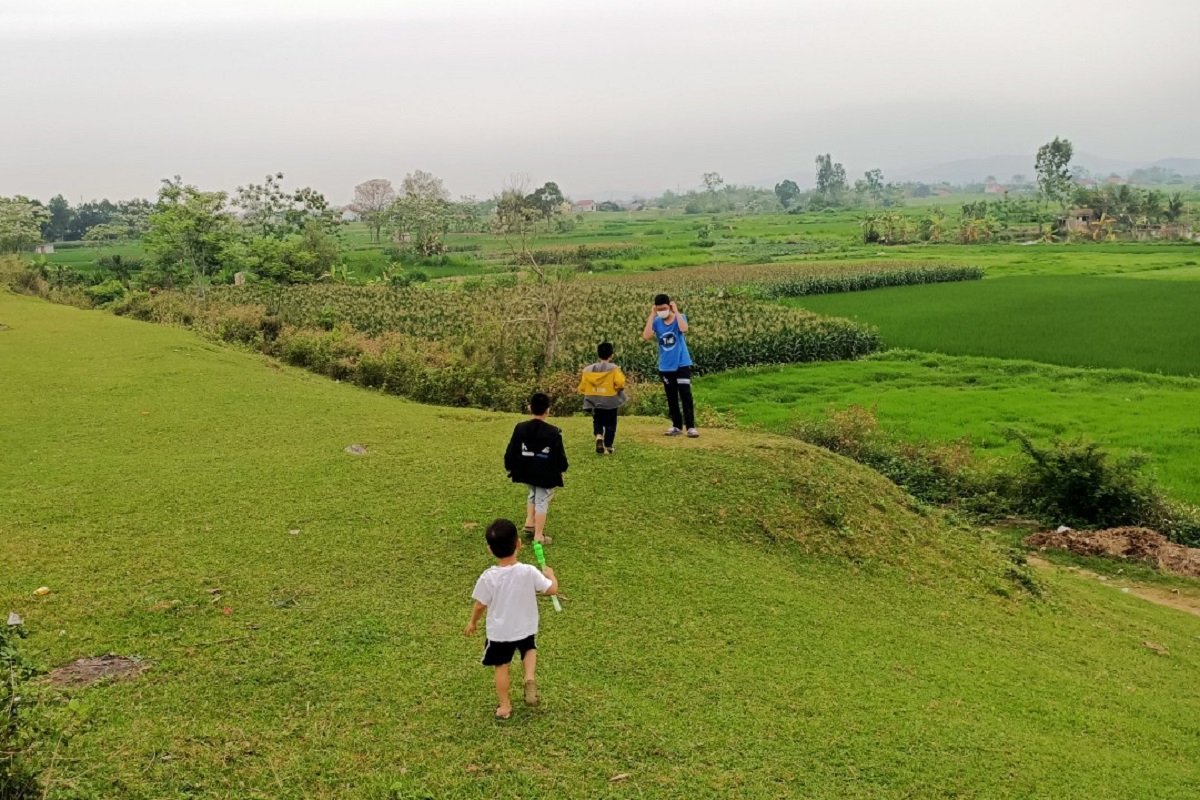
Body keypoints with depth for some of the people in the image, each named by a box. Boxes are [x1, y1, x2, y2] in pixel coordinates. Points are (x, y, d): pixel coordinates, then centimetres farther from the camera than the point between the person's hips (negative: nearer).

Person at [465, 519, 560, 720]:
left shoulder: (488, 577, -20)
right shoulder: (529, 571, -21)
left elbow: (480, 606, -9)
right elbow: (552, 589, -12)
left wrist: (473, 622, 10)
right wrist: (550, 574, 9)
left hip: (499, 631, -1)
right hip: (525, 627, 1)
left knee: (501, 666, 19)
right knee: (529, 649, 31)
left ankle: (504, 706, 29)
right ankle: (530, 679, 5)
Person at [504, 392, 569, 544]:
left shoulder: (520, 428, -8)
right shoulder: (553, 433, -16)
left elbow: (511, 451, -2)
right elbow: (560, 455, -6)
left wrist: (510, 468, 13)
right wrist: (562, 469, 12)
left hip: (526, 472, 4)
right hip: (546, 474, -4)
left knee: (533, 494, 30)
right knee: (542, 501, 7)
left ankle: (529, 523, 26)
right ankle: (538, 536, 10)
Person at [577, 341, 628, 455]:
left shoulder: (588, 369, 0)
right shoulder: (614, 368, -10)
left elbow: (582, 387, 2)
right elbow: (620, 383, -23)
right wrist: (618, 388, -1)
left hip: (595, 402, 3)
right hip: (610, 402, -2)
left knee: (597, 422, 17)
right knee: (610, 424, 10)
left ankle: (599, 436, -11)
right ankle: (608, 446, 12)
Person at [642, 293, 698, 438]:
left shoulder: (680, 318, -7)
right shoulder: (656, 322, 0)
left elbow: (684, 329, -30)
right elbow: (646, 336, -17)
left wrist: (676, 311, -21)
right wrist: (652, 315, -14)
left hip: (682, 364, -3)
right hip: (665, 366, 4)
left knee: (685, 395, -5)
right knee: (671, 398, 10)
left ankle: (690, 427, -2)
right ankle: (677, 426, 19)